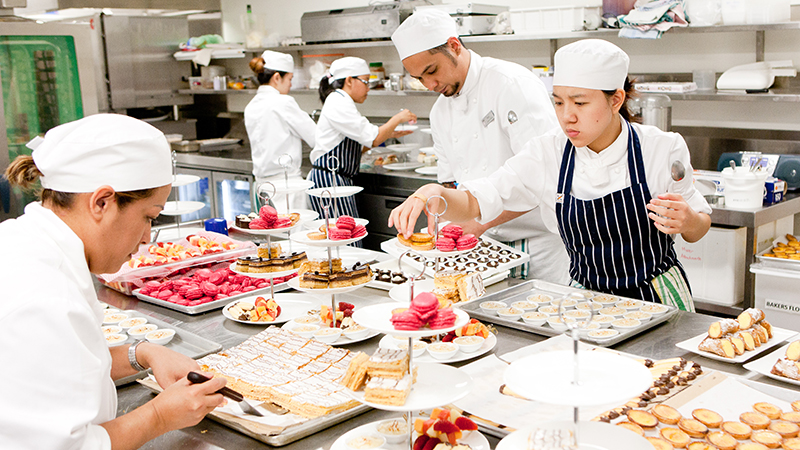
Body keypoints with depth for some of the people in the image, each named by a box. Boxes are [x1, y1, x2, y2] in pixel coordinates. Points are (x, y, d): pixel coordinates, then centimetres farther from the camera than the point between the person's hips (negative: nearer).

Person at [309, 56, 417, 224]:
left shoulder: (341, 102, 20)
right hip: (328, 179, -10)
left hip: (340, 180, 10)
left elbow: (358, 147, 22)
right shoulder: (338, 103, -12)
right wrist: (397, 119, -4)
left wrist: (388, 133, 15)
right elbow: (374, 139, -19)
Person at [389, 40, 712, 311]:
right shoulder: (547, 153, -8)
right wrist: (433, 193, -32)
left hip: (656, 300, -1)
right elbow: (474, 202, -11)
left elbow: (699, 229, 2)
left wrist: (688, 222, -22)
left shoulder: (662, 149, -11)